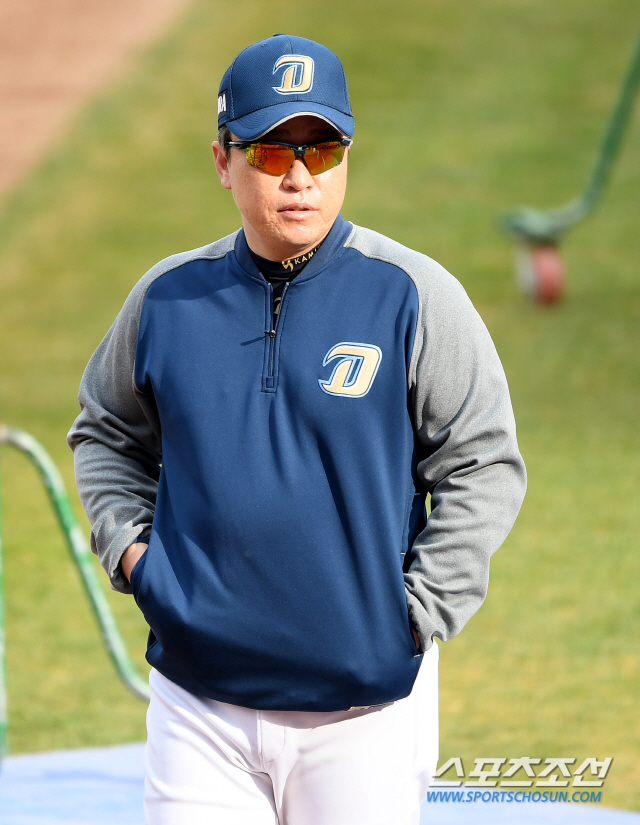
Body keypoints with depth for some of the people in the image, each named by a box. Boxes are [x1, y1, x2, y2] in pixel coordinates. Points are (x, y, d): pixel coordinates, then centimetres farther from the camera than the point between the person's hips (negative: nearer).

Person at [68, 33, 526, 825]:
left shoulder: (412, 295, -4)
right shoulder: (168, 296, 5)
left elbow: (484, 468, -1)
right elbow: (107, 433, 22)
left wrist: (416, 613, -8)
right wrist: (128, 547, 6)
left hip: (364, 704, -2)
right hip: (197, 704, 2)